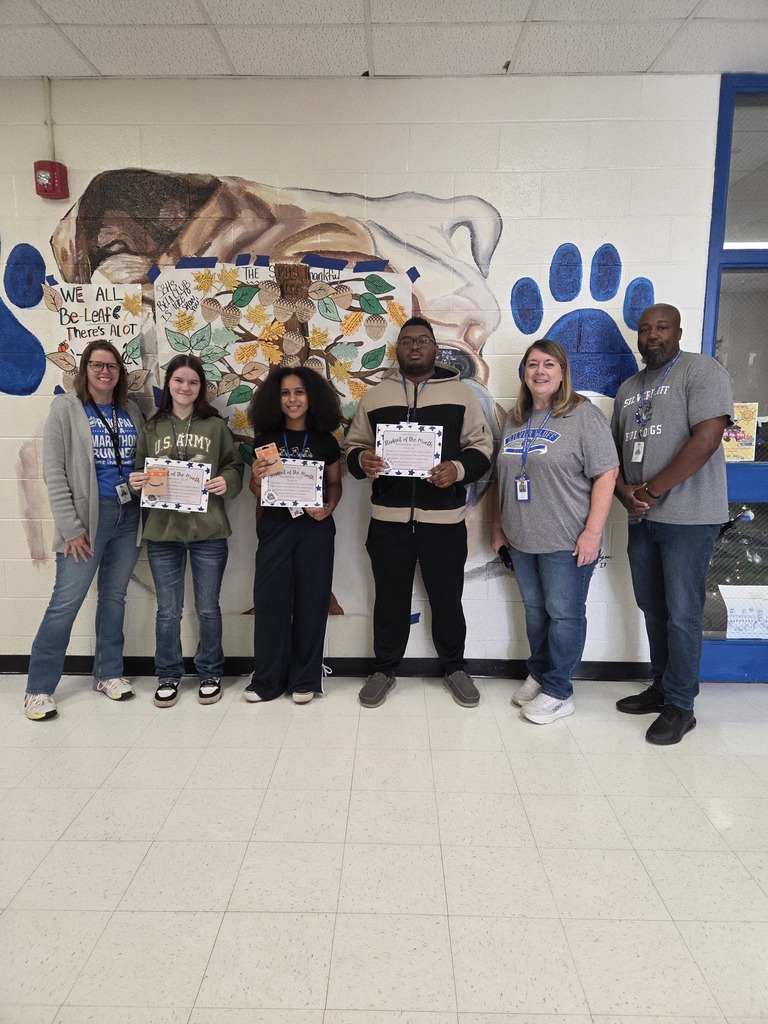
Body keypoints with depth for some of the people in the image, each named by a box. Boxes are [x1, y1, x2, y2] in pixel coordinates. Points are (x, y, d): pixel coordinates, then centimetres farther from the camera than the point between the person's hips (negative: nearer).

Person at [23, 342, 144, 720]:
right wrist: (71, 528, -12)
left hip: (128, 515, 4)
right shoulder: (66, 409, -2)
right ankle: (39, 688, 9)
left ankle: (109, 673, 25)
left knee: (114, 596, 12)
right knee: (66, 601, -4)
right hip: (88, 517, -4)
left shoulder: (131, 411, 11)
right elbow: (53, 472, -7)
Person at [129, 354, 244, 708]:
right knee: (168, 611, 10)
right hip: (162, 531, 1)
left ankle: (210, 673, 27)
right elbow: (139, 474, 12)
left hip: (209, 532, -1)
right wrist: (136, 482, -9)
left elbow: (235, 466, 5)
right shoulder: (152, 429, 8)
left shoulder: (216, 426, 4)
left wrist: (226, 482, -15)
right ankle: (168, 676, 27)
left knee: (208, 608, 9)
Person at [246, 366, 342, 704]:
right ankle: (267, 679, 16)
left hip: (315, 528, 0)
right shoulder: (265, 439, 4)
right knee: (269, 600, 2)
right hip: (275, 527, 1)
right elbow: (257, 492, 8)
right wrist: (257, 478, -13)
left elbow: (335, 484, 10)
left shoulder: (326, 441, 3)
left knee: (310, 601, 5)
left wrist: (328, 507, -9)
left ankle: (305, 679, 18)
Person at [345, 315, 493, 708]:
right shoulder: (374, 397, 10)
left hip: (444, 518, -1)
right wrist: (361, 460, -11)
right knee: (390, 597, 11)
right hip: (388, 518, 1)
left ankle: (454, 667, 30)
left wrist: (458, 469, -16)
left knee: (447, 597, 10)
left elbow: (482, 446, 4)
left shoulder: (460, 393, 5)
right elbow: (353, 446, 12)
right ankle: (384, 668, 29)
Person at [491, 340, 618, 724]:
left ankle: (557, 691, 16)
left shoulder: (584, 415, -7)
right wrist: (498, 526, 17)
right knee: (535, 611, 16)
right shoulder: (515, 419, 13)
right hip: (521, 540, 6)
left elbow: (606, 475, -12)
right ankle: (537, 675, 32)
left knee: (564, 614, 3)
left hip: (566, 541, -6)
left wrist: (592, 533, -16)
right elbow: (502, 477, 19)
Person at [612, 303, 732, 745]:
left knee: (681, 614, -1)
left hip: (688, 517, -7)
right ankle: (661, 688, 28)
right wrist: (624, 491, -2)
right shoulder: (629, 388, 16)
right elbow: (615, 447, 17)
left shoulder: (702, 370, -6)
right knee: (653, 608, 13)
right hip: (642, 518, 7)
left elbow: (706, 438, -17)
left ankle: (680, 706, 13)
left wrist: (652, 488, -15)